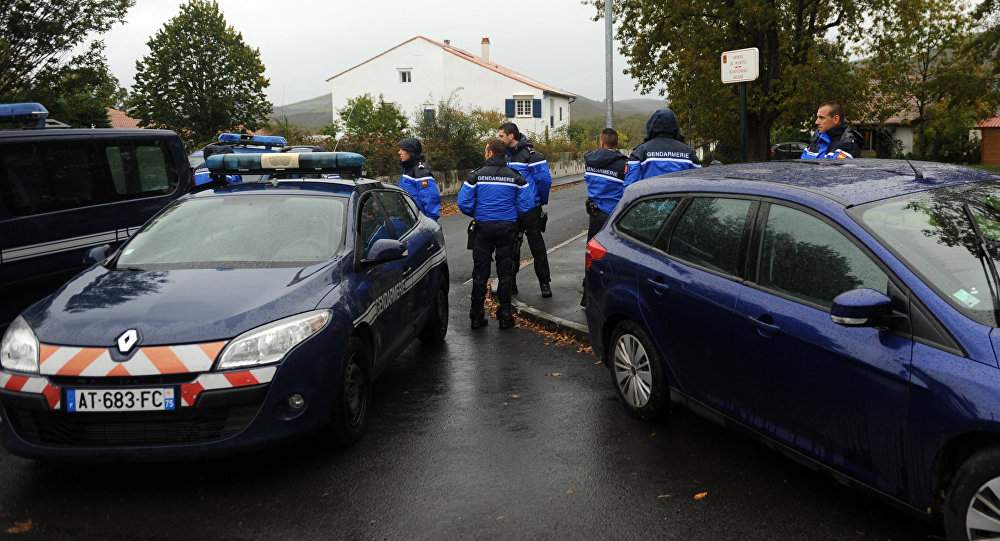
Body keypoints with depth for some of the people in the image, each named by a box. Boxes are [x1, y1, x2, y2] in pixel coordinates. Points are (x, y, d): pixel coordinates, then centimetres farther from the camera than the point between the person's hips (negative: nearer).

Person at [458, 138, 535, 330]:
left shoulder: (476, 175, -5)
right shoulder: (516, 177, -1)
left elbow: (464, 203, -8)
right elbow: (526, 204, -4)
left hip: (483, 227, -1)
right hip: (507, 228, 1)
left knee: (480, 271, 8)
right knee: (505, 271, 10)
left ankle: (477, 315, 12)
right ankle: (505, 314, 12)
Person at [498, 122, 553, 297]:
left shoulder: (531, 155, -13)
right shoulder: (507, 155, 11)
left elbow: (545, 179, -15)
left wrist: (543, 201, -4)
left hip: (530, 209, -7)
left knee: (537, 247, 1)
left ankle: (544, 283, 11)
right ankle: (510, 284, 20)